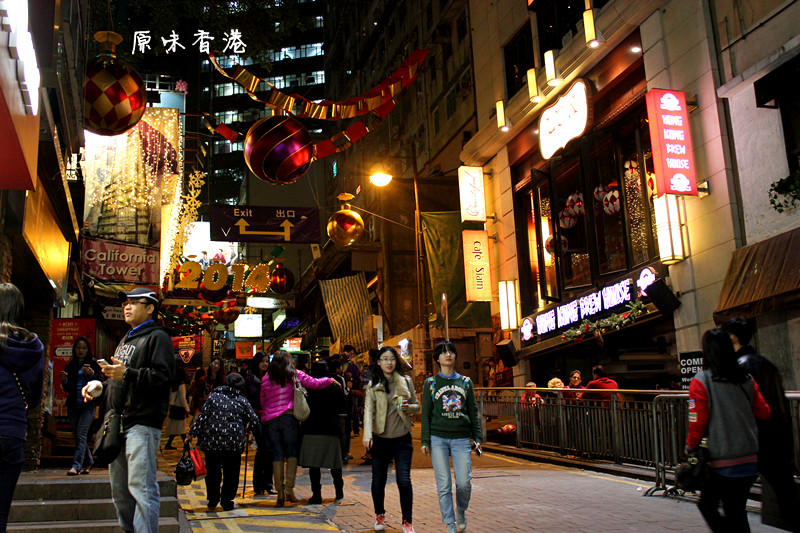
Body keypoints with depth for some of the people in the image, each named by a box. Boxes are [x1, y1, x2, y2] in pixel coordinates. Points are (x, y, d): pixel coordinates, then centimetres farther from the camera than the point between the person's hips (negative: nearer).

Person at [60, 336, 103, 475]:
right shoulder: (69, 366, 13)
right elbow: (67, 388, 12)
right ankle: (88, 462, 22)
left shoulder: (94, 364, 4)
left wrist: (91, 374, -23)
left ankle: (76, 465, -15)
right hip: (73, 405, 4)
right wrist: (64, 380, -9)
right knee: (77, 436, 7)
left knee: (81, 435, -13)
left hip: (88, 404, -4)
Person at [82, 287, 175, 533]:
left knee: (141, 488, -12)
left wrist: (127, 373, -23)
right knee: (119, 490, 14)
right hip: (118, 422, 9)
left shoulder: (157, 337, -2)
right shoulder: (125, 341, 27)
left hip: (142, 423, -9)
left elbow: (163, 376, -16)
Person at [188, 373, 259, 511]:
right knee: (231, 472, 11)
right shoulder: (242, 400, 2)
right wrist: (248, 430, 20)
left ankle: (212, 501, 20)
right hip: (235, 442, -1)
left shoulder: (213, 396, 2)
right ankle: (227, 501, 12)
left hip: (211, 440, 1)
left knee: (212, 470, 15)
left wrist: (192, 434, 2)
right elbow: (254, 420, 0)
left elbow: (202, 417, -2)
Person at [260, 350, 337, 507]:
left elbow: (263, 402, 16)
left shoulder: (266, 379, 8)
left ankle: (280, 493, 4)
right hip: (289, 417, -2)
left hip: (270, 420, 2)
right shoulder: (294, 375, 1)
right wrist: (330, 380, 16)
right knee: (292, 453, 6)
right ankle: (289, 488, -4)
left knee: (277, 455, 6)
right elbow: (315, 383, 0)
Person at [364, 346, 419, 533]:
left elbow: (417, 406, 12)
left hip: (402, 439, 0)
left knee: (404, 480, -9)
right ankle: (379, 515, 31)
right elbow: (368, 410, -8)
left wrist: (408, 407, -11)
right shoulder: (373, 385, 2)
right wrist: (367, 435, -22)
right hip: (380, 440, 0)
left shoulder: (406, 382, 6)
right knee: (378, 481, 5)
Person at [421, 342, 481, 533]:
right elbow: (426, 414, 6)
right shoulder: (431, 383, 8)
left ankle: (461, 512, 24)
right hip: (438, 439, -1)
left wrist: (477, 438, 5)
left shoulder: (465, 381, 12)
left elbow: (473, 411, 12)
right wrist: (425, 441, -1)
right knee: (444, 485, -2)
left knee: (464, 482, -6)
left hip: (461, 438, 1)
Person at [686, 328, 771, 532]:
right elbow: (764, 413, 11)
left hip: (721, 461, -5)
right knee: (737, 510, 15)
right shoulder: (746, 379, 1)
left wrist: (690, 447, 4)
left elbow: (697, 422, -12)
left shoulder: (701, 381, -12)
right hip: (750, 459, 5)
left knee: (707, 505, 8)